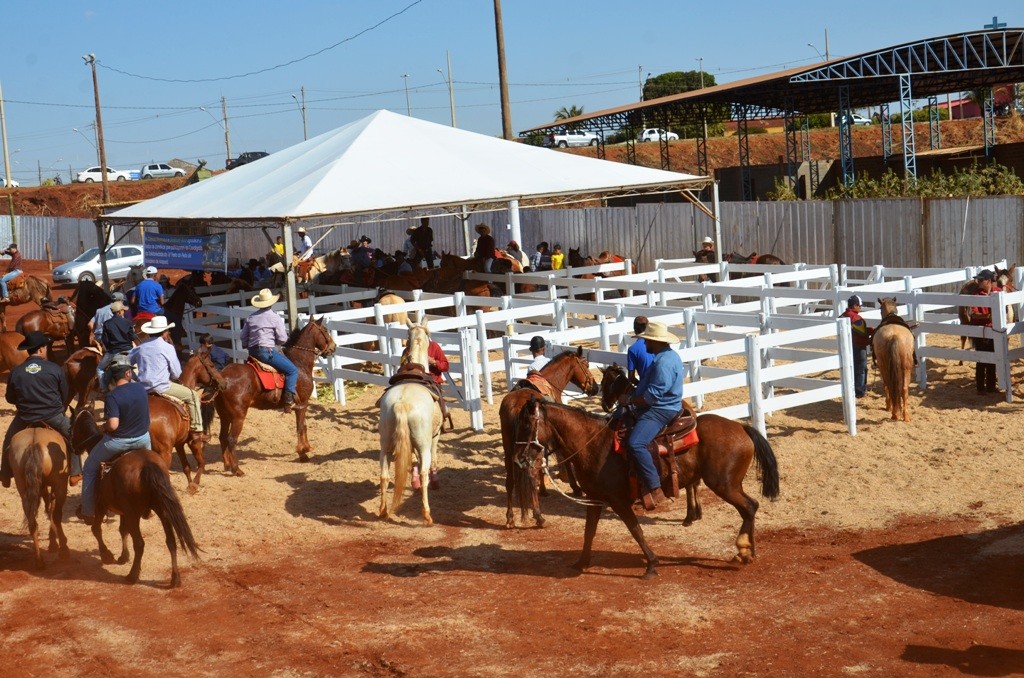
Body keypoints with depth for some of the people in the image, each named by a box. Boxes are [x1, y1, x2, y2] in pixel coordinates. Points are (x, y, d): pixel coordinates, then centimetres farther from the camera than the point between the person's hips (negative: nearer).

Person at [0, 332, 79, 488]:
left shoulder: (16, 372, -6)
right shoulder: (55, 369, -10)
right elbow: (64, 395, 1)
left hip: (25, 417, 1)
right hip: (53, 416, -1)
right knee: (73, 436, 24)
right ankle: (75, 473, 23)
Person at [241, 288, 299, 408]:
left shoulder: (251, 317, 12)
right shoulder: (275, 318, -7)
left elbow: (244, 336, 17)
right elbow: (283, 339, -6)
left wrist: (247, 347, 30)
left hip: (252, 352, 8)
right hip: (267, 351, -8)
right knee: (292, 370, -5)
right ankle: (289, 399, -20)